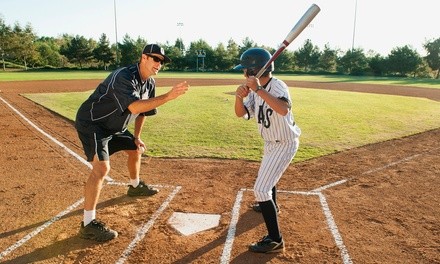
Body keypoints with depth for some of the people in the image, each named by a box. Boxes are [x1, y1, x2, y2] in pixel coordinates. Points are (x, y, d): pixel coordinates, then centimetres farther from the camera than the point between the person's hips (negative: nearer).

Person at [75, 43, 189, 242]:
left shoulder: (149, 83, -1)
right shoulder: (123, 77, -30)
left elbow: (143, 110, 12)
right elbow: (135, 107, -45)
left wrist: (136, 136, 12)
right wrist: (168, 96, -47)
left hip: (115, 126, 9)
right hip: (91, 123, -9)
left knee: (135, 149, 21)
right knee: (102, 167, -22)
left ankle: (135, 186, 48)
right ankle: (88, 224, -15)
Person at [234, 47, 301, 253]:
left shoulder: (277, 86, -25)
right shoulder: (256, 89, 0)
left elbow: (284, 110, -45)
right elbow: (241, 113, -5)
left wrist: (259, 90, -45)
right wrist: (239, 97, -24)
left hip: (284, 144, -10)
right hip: (271, 142, 10)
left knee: (261, 189, -14)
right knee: (267, 174, 32)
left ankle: (275, 240, -6)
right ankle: (270, 206, 59)